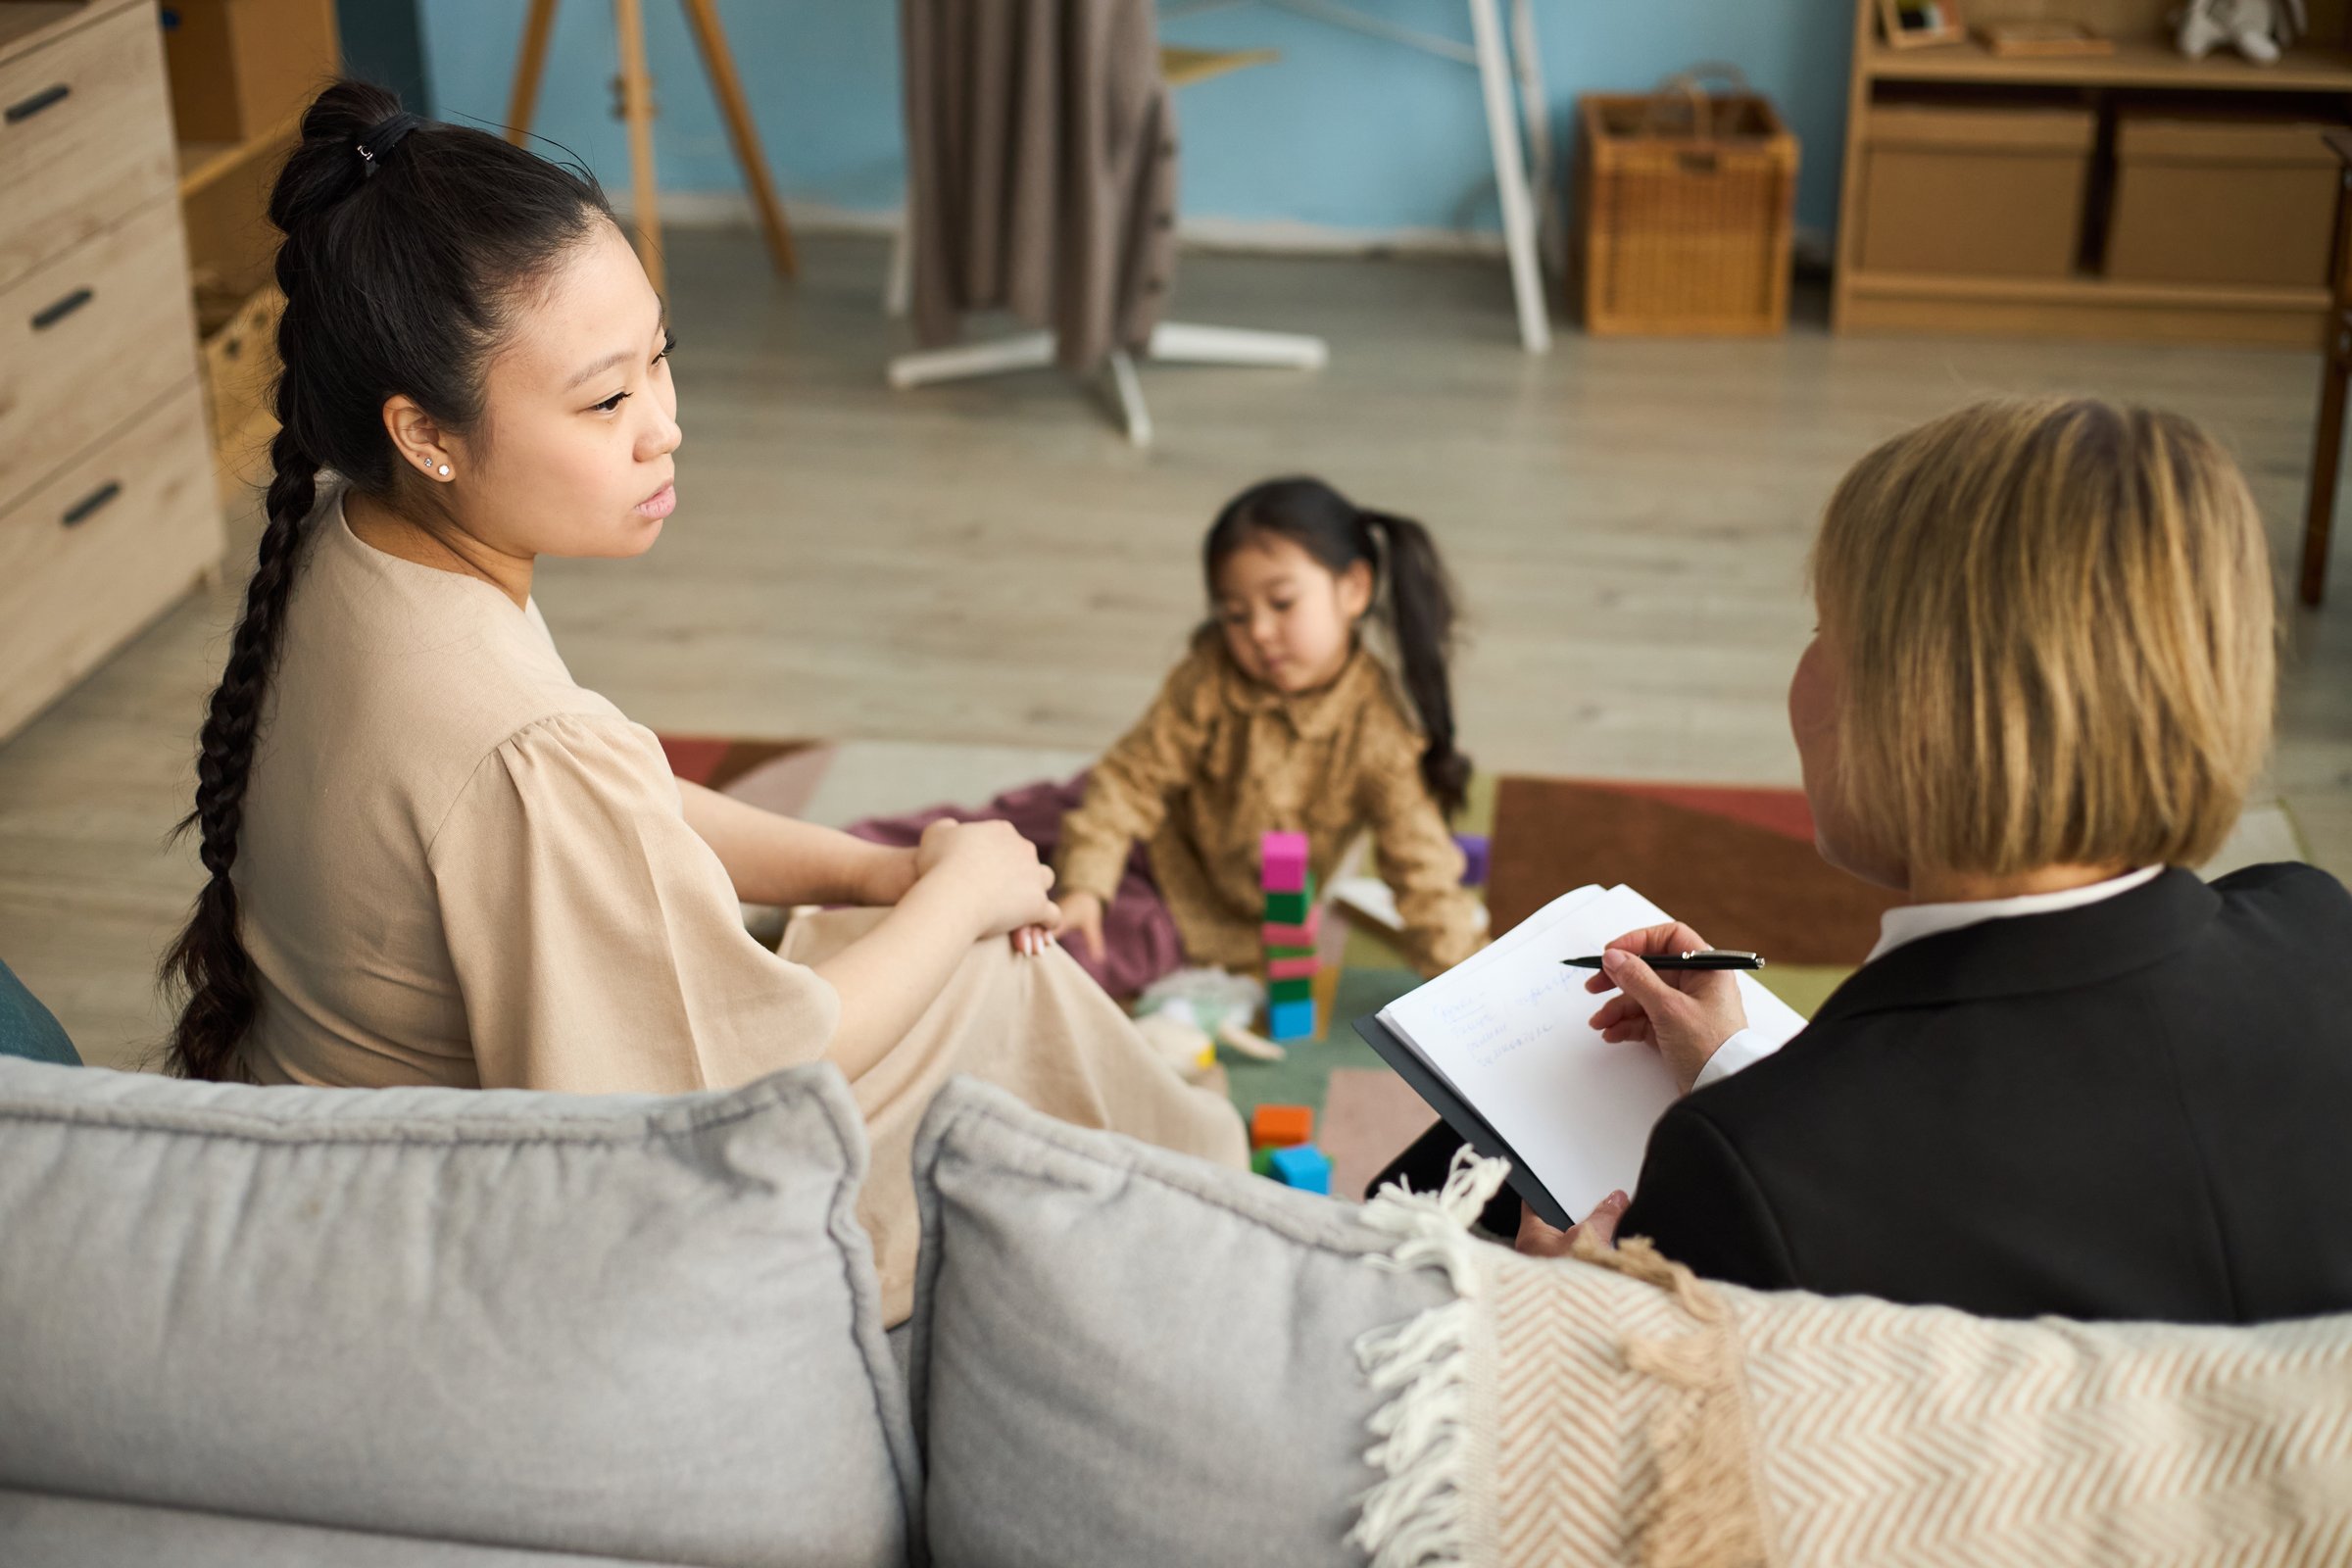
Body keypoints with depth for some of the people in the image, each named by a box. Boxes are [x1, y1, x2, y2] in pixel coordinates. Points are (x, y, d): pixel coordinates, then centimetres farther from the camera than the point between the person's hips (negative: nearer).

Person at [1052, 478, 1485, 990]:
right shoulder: (1209, 681, -24)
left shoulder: (1380, 733, -26)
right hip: (1172, 867, 0)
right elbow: (1136, 775, -19)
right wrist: (1083, 886, -29)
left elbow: (1422, 871, -22)